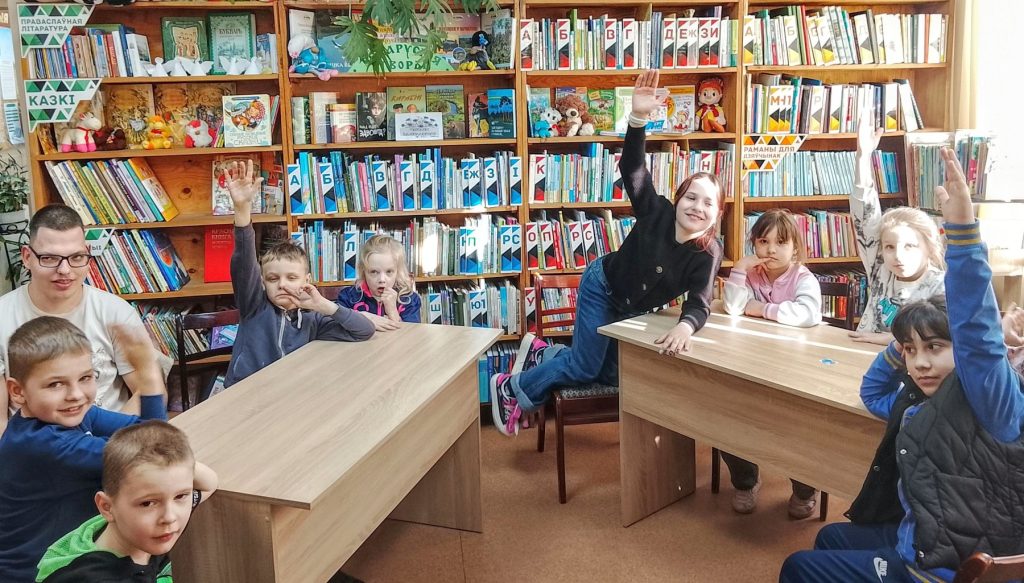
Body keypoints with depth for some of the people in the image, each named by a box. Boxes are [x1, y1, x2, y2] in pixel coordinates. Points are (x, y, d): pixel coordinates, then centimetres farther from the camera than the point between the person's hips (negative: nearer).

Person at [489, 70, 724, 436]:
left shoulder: (710, 253, -24)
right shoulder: (657, 214, -26)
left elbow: (699, 302, -36)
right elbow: (631, 168, -38)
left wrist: (685, 326, -60)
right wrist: (639, 117, -54)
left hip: (634, 310, 5)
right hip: (602, 287, -4)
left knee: (613, 372, 14)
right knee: (584, 366, -7)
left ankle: (540, 355, 34)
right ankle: (510, 388, 13)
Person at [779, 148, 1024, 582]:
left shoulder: (988, 401, -20)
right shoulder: (919, 403, 4)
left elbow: (977, 332, -39)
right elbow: (872, 395, 24)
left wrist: (962, 227, -49)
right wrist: (899, 348, 4)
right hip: (917, 543, 9)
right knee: (830, 538, 32)